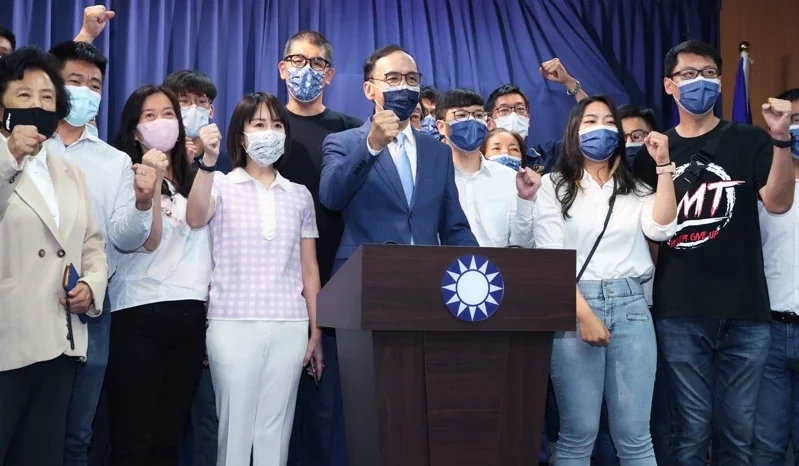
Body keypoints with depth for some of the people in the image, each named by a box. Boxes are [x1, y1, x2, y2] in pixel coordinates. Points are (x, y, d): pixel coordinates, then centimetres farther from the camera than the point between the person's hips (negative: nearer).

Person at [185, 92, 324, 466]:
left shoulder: (300, 195, 13)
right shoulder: (221, 185, 5)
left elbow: (309, 268, 12)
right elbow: (195, 219, -17)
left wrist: (316, 331, 7)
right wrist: (208, 161, -29)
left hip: (289, 326, 3)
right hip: (232, 323, -2)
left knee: (276, 428, 5)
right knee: (234, 426, -1)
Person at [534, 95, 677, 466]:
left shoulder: (633, 187, 18)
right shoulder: (555, 185, 6)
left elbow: (661, 229, -2)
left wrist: (663, 166, -2)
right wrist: (584, 315, -12)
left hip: (631, 306, 3)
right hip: (575, 306, -3)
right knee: (578, 434, -1)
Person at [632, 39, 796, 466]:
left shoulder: (749, 141, 5)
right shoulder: (653, 151, 10)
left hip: (744, 308, 0)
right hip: (679, 310, 1)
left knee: (738, 429, 7)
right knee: (691, 429, 5)